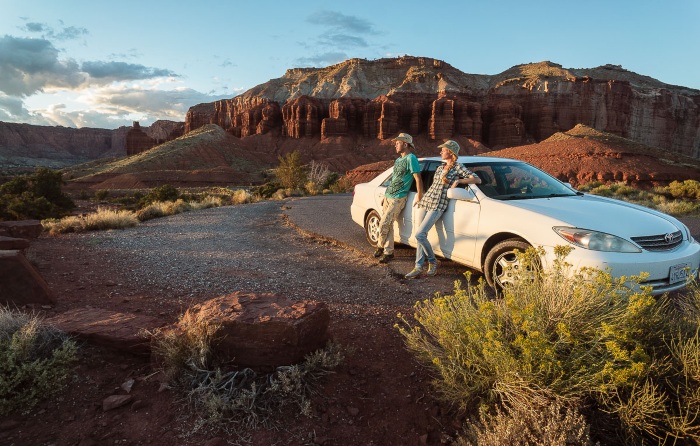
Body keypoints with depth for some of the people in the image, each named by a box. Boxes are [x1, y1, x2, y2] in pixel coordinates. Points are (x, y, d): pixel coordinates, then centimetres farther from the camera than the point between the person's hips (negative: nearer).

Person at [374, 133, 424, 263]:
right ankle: (388, 251, 18)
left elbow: (418, 179, -15)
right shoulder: (398, 160, 17)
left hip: (398, 198, -8)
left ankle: (381, 246, 13)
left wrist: (419, 197, -18)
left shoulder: (411, 158, -11)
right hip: (388, 196, 8)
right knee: (388, 225, 9)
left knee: (384, 224, -8)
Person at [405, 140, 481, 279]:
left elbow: (477, 180, -6)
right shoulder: (440, 168, 19)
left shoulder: (458, 168, 1)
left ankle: (432, 261, 4)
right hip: (425, 202, 7)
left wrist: (459, 180, -16)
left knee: (419, 235, -16)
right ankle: (418, 267, 6)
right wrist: (420, 198, 25)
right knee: (420, 236, 2)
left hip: (437, 206, -6)